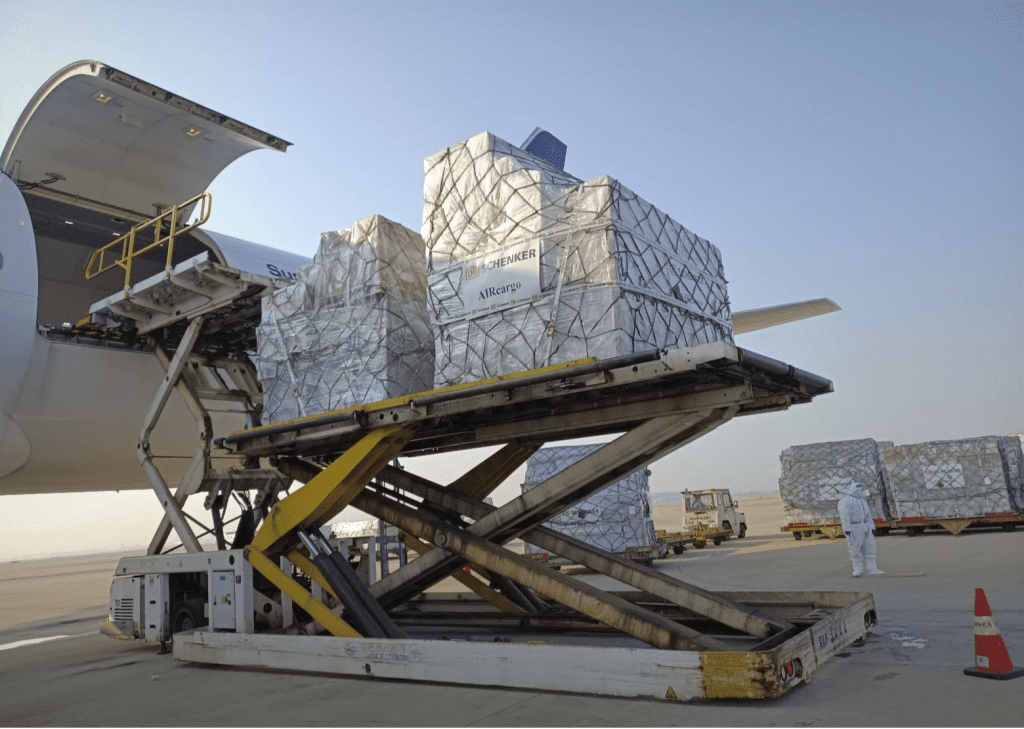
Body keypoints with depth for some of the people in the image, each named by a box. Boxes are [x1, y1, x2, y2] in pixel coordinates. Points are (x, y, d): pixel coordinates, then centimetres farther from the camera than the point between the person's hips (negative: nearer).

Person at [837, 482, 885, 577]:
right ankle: (858, 570, 7)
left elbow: (867, 514, 20)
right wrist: (847, 530, -21)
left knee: (870, 547, 3)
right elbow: (844, 516, -16)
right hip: (854, 529, -8)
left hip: (866, 529, 8)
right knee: (855, 550, -2)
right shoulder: (846, 500, -11)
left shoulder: (862, 500, 17)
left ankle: (872, 569, 7)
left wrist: (872, 528, 16)